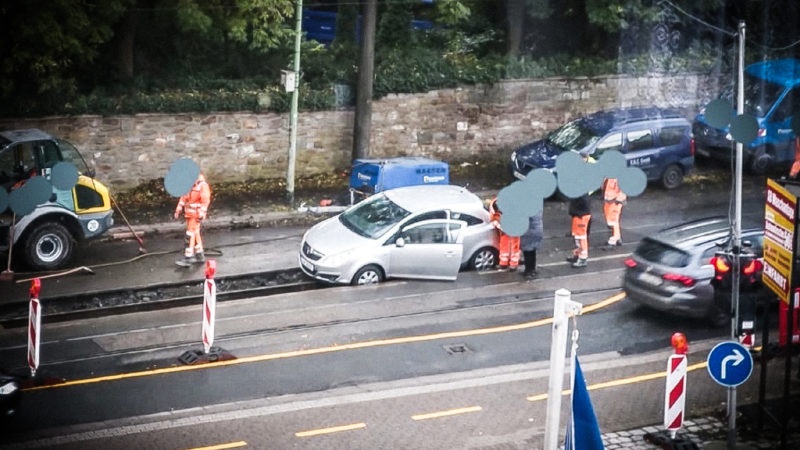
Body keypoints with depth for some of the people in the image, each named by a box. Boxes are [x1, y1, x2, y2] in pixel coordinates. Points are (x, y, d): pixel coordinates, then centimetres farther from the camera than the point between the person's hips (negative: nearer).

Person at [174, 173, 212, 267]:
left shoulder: (202, 186, -13)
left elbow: (205, 201, -16)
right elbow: (183, 197, 16)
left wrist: (201, 214, -20)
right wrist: (178, 210, 12)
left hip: (196, 214, -8)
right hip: (189, 213, 8)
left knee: (190, 235, -10)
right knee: (195, 234, 15)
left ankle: (187, 259, -9)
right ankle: (199, 255, 26)